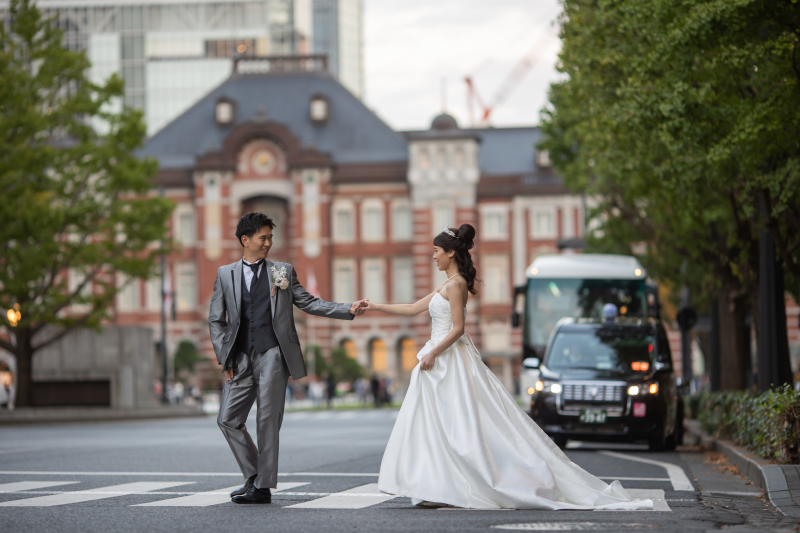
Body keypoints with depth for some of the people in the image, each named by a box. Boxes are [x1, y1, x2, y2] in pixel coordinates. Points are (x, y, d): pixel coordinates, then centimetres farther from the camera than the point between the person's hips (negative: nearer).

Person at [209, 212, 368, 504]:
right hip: (241, 359, 2)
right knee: (228, 419, -1)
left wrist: (349, 309, -2)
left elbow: (309, 303, 10)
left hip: (272, 355, -2)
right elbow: (216, 320, 12)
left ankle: (263, 487, 1)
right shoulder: (225, 274, 12)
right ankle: (254, 476, 13)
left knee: (267, 421, -5)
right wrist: (224, 357, 2)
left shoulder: (283, 272, 10)